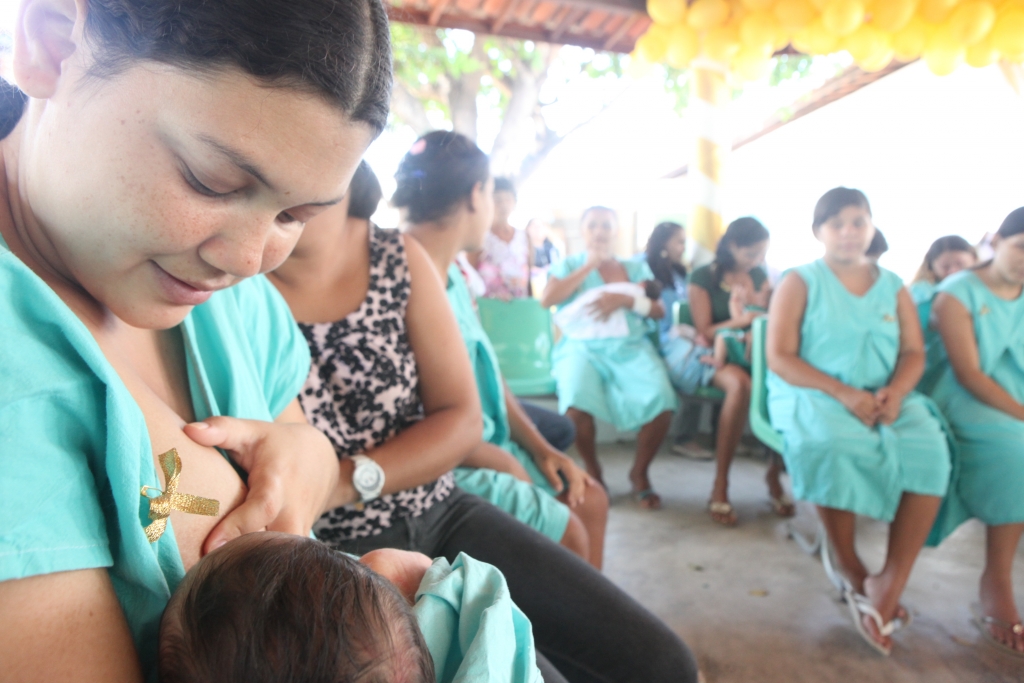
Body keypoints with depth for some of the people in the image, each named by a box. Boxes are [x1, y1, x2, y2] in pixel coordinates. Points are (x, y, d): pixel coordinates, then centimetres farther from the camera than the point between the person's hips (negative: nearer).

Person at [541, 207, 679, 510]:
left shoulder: (636, 268, 20)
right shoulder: (569, 265, 14)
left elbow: (659, 311, 9)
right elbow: (547, 299, -5)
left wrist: (626, 299, -11)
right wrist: (589, 265, -3)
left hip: (631, 347, 2)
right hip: (582, 347, -1)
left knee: (662, 402, -29)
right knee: (576, 403, -34)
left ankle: (640, 472, -2)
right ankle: (593, 473, -5)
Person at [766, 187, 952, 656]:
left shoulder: (894, 286, 15)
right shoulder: (800, 282, 2)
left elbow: (914, 353, 9)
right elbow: (780, 358, -7)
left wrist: (896, 392, -14)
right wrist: (843, 393, -18)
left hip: (884, 398, 4)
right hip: (811, 394, -4)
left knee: (929, 449, -27)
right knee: (833, 446, -35)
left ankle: (891, 581, -18)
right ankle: (853, 573, -14)